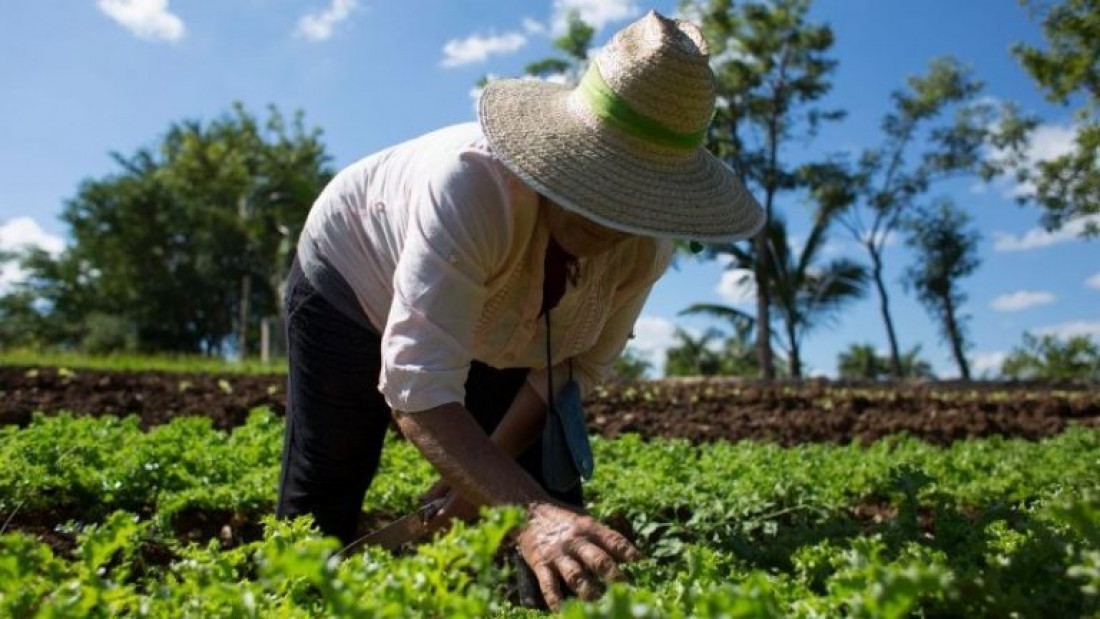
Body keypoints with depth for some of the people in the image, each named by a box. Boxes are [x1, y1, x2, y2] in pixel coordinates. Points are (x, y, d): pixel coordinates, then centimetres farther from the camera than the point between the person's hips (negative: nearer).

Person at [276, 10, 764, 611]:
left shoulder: (650, 241, -27)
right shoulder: (471, 182, -44)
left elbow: (581, 363, -12)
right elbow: (418, 386, -48)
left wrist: (483, 474, -15)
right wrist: (527, 512, -59)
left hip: (498, 331, 4)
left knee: (551, 495, -7)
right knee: (321, 501, 6)